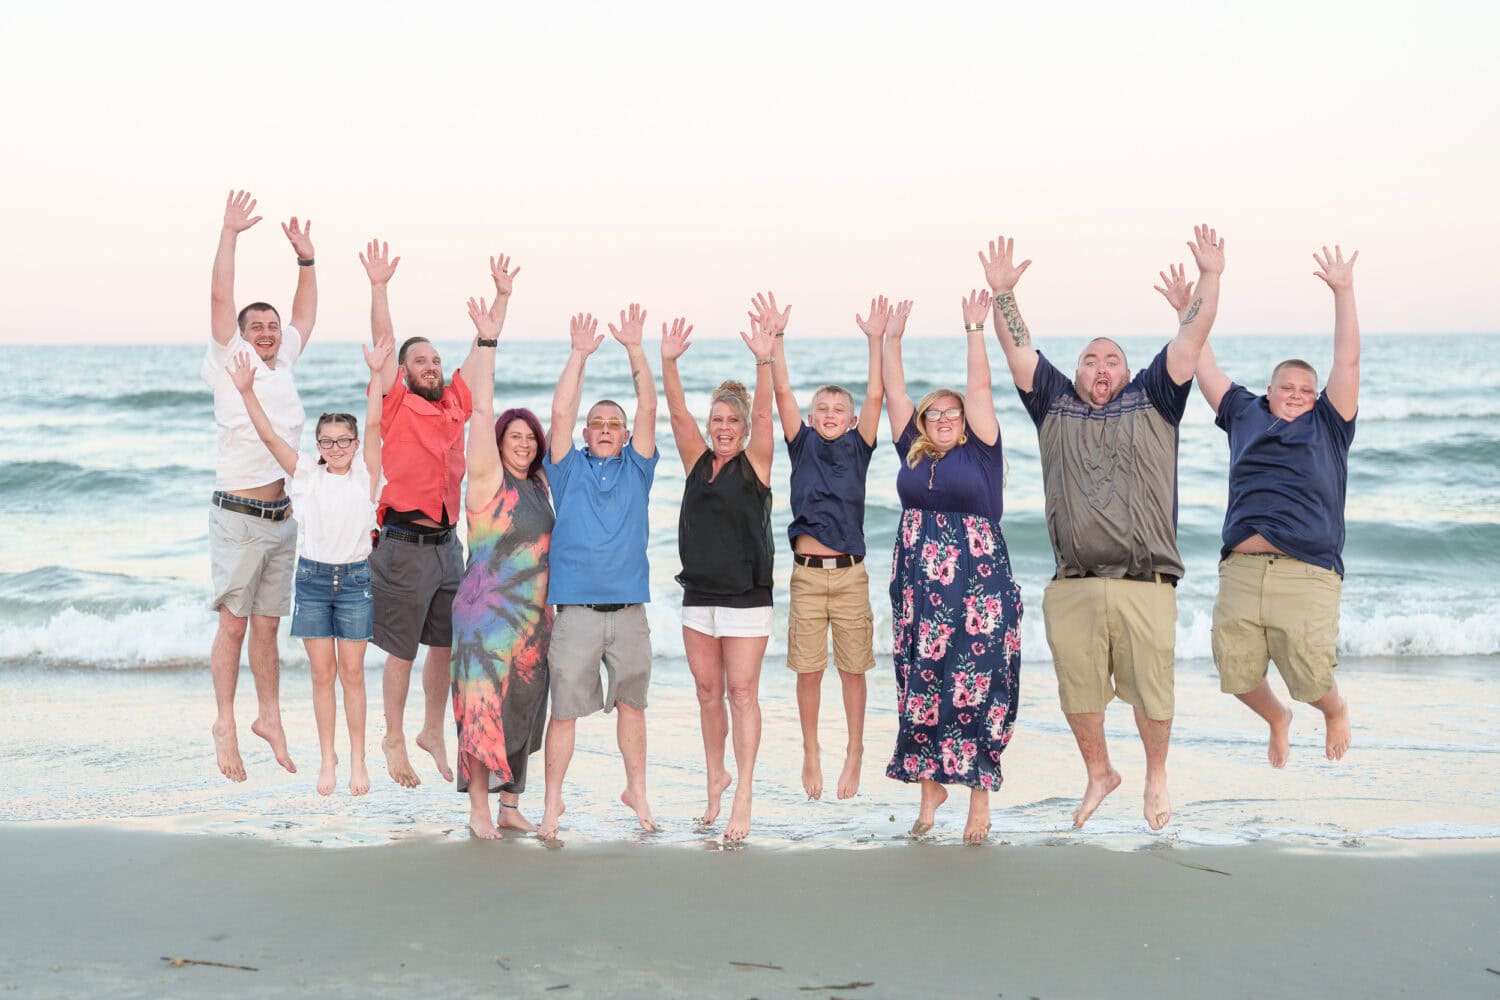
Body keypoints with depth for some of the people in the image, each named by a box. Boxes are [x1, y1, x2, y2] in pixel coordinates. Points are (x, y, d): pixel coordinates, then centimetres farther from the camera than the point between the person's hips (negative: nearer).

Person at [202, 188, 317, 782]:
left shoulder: (284, 363, 13)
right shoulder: (230, 361, -2)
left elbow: (305, 316, 25)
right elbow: (220, 299, -10)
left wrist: (306, 257, 20)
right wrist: (229, 233, -11)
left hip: (281, 517, 5)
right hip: (238, 516, -5)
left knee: (268, 623, 11)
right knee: (233, 622, -3)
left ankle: (269, 717, 18)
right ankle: (225, 724, 4)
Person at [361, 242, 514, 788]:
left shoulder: (456, 403, 10)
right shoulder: (397, 404, -3)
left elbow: (483, 349, 15)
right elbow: (383, 345, -12)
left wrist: (502, 295, 14)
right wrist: (379, 287, -20)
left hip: (447, 543, 6)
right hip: (405, 544, -6)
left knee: (445, 644, 12)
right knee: (401, 650, 2)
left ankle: (433, 732, 28)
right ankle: (394, 740, 15)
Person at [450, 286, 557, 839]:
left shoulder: (537, 485, 10)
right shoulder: (488, 478, -8)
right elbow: (482, 412, -15)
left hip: (531, 616, 7)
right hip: (486, 613, -6)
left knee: (522, 709, 10)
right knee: (483, 708, -6)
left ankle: (511, 805, 20)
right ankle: (479, 809, 3)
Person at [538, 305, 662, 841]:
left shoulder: (636, 468, 10)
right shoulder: (569, 469, 7)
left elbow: (648, 407, 1)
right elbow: (561, 412, -4)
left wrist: (635, 348, -5)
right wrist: (579, 353, -7)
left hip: (628, 610, 2)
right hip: (576, 610, -2)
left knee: (631, 702, 11)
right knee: (564, 709, 0)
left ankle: (636, 792, 25)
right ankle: (553, 800, 10)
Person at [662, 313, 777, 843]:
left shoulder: (754, 464, -2)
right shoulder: (698, 461, 8)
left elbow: (763, 414, -16)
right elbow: (678, 414, -3)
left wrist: (765, 362, -30)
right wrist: (668, 363, -17)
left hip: (746, 596, -4)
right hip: (698, 595, 4)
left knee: (742, 692, -7)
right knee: (708, 692, 11)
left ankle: (743, 793, -8)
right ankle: (716, 775, 26)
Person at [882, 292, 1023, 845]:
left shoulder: (979, 452, 1)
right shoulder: (912, 452, 10)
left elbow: (979, 389, -5)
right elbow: (894, 393, 11)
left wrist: (975, 330, -7)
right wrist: (890, 338, 8)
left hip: (978, 589, -4)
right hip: (918, 589, 4)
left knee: (977, 688, -3)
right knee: (919, 686, 5)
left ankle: (980, 794, 4)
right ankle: (929, 786, 17)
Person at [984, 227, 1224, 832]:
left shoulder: (1152, 402, 12)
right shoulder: (1055, 405, 15)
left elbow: (1189, 341, 5)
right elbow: (1019, 351, 10)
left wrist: (1210, 279, -3)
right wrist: (1002, 293, 0)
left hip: (1146, 588, -1)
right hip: (1072, 589, 2)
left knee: (1152, 694, 3)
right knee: (1079, 694, 9)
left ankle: (1156, 778, 27)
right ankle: (1099, 774, 33)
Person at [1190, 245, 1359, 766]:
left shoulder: (1328, 425, 13)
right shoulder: (1246, 416, 19)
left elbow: (1347, 362, 5)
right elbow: (1205, 370, 24)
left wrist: (1343, 293, 1)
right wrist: (1186, 312, 23)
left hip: (1307, 574, -3)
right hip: (1240, 571, 3)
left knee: (1312, 679, -7)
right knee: (1237, 673, 1)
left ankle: (1336, 710, 29)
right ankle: (1277, 720, 34)